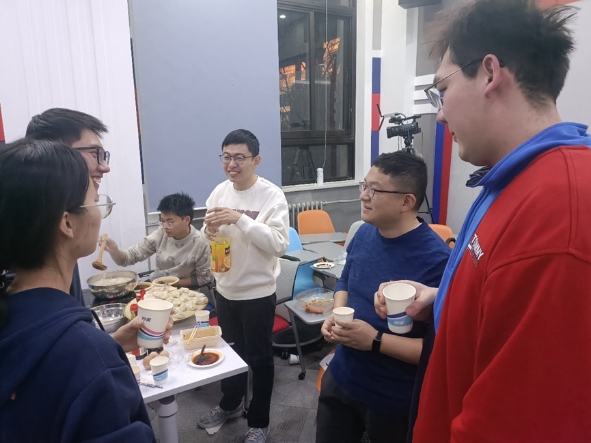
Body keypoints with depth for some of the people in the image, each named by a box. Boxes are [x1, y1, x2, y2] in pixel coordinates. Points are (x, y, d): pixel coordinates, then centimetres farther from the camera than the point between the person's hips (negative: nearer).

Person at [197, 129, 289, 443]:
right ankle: (230, 404, 49)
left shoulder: (272, 196, -17)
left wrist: (240, 219, -31)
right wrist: (209, 231, -15)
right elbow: (211, 239, 8)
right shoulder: (219, 191, 0)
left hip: (258, 293, -5)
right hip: (224, 289, 6)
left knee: (259, 359, 12)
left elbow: (280, 244, -25)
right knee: (230, 351, 25)